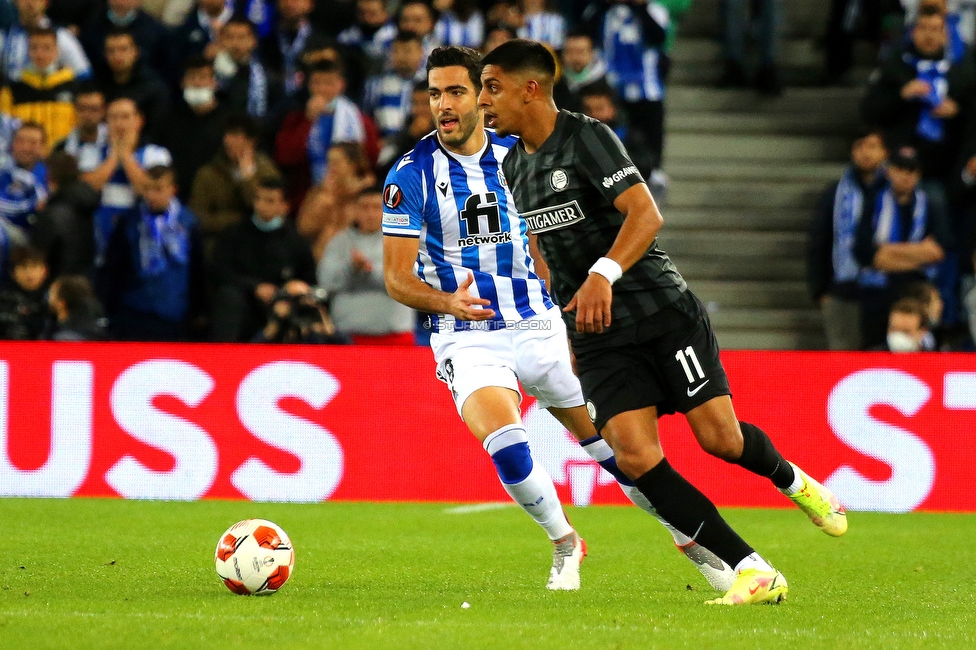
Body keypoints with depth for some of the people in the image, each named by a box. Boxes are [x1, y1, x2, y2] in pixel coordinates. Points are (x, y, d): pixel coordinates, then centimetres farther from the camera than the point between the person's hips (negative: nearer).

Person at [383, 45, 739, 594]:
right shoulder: (412, 174, -8)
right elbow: (397, 277, -9)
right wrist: (448, 302, -27)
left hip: (540, 327, 3)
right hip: (469, 339, -3)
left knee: (615, 444, 3)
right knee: (508, 447, -25)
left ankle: (688, 537, 22)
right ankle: (564, 543, 1)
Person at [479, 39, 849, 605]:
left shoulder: (588, 137, -11)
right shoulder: (515, 167, 11)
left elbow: (646, 215, -22)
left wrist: (603, 274, -36)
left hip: (662, 309, -6)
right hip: (597, 338, 6)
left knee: (720, 436, -11)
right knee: (635, 455, -15)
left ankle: (791, 480, 28)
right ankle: (754, 574, -14)